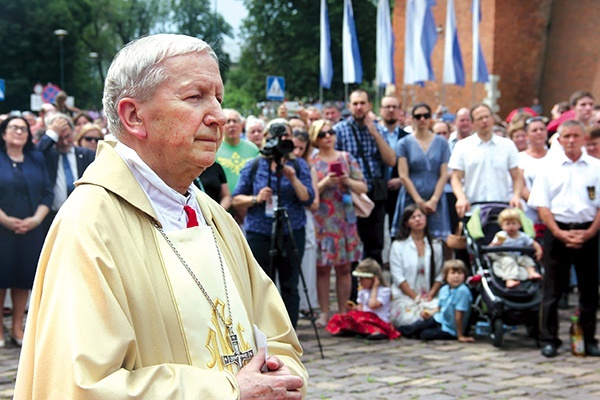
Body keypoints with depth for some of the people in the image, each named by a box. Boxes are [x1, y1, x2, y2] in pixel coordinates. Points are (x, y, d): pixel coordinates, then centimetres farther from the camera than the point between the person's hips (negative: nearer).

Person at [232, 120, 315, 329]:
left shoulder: (299, 165, 7)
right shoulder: (253, 166, 5)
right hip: (260, 234, -1)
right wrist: (255, 199, -14)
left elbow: (308, 199, -2)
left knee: (290, 287, 3)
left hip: (292, 234, 1)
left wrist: (293, 178, -15)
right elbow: (237, 199, 4)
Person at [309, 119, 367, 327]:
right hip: (322, 220, -2)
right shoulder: (311, 163, 3)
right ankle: (324, 313, 6)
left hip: (345, 218, 2)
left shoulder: (346, 158, 8)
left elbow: (362, 187, 5)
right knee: (323, 268, -1)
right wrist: (325, 182, -17)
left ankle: (343, 312, 11)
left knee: (344, 267, 4)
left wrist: (347, 180, -12)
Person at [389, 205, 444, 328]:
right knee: (412, 319, -33)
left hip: (430, 298, 2)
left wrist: (430, 295, -8)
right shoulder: (398, 245, 7)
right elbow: (398, 277, -2)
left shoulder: (436, 246, 15)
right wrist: (416, 297, -10)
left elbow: (440, 275, 9)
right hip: (404, 298, -2)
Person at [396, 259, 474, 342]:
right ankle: (398, 330, 27)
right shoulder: (444, 289, -4)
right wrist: (431, 312, -6)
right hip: (440, 319, 7)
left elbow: (459, 315, -27)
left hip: (450, 329, -7)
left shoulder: (462, 291, -29)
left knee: (425, 334, -12)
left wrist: (460, 336, -21)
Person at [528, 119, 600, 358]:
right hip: (557, 232, -1)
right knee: (552, 289, 2)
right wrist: (560, 233, -10)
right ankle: (549, 340, 8)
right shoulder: (550, 167, 5)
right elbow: (542, 205, 0)